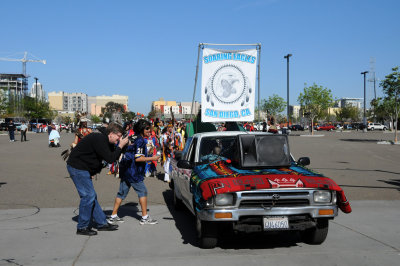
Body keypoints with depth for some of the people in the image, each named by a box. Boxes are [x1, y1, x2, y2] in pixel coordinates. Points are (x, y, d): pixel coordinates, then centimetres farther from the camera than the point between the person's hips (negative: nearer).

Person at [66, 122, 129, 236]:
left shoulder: (103, 140, 11)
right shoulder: (99, 139, -21)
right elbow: (110, 159, -26)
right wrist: (120, 146, -17)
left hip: (81, 168, 10)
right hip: (77, 167, -10)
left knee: (91, 196, 12)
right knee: (88, 196, -9)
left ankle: (102, 223, 19)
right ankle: (82, 227, 1)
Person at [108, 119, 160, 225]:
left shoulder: (133, 138, 14)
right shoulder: (140, 140, -13)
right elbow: (138, 158, -19)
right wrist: (152, 158, -13)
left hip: (125, 170, 9)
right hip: (133, 172, -9)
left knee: (122, 193, 13)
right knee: (142, 192, 1)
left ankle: (113, 216, 16)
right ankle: (145, 217, 4)